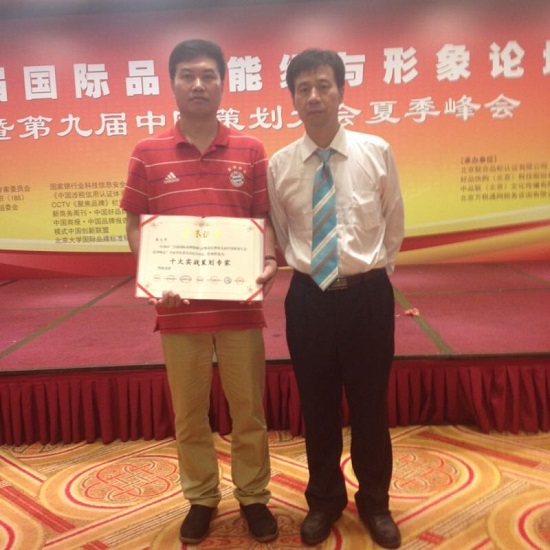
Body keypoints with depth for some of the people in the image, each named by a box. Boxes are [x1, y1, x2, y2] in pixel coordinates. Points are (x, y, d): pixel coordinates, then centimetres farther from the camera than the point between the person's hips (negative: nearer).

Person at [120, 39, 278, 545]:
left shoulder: (250, 150, 3)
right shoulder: (148, 153, 2)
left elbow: (264, 218, 6)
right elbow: (136, 224, 4)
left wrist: (269, 263, -12)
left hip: (240, 302, 0)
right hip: (178, 304, 0)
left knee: (249, 407, 11)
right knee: (189, 412, 12)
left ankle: (254, 496, 31)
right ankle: (201, 499, 32)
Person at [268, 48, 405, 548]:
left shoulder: (377, 152, -3)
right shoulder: (279, 166, -1)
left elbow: (394, 224, 8)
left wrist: (375, 274, 9)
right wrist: (302, 269, 9)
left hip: (368, 295, 0)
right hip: (309, 297, 1)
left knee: (370, 404, 13)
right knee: (318, 406, 14)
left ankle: (375, 501, 37)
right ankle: (324, 500, 38)